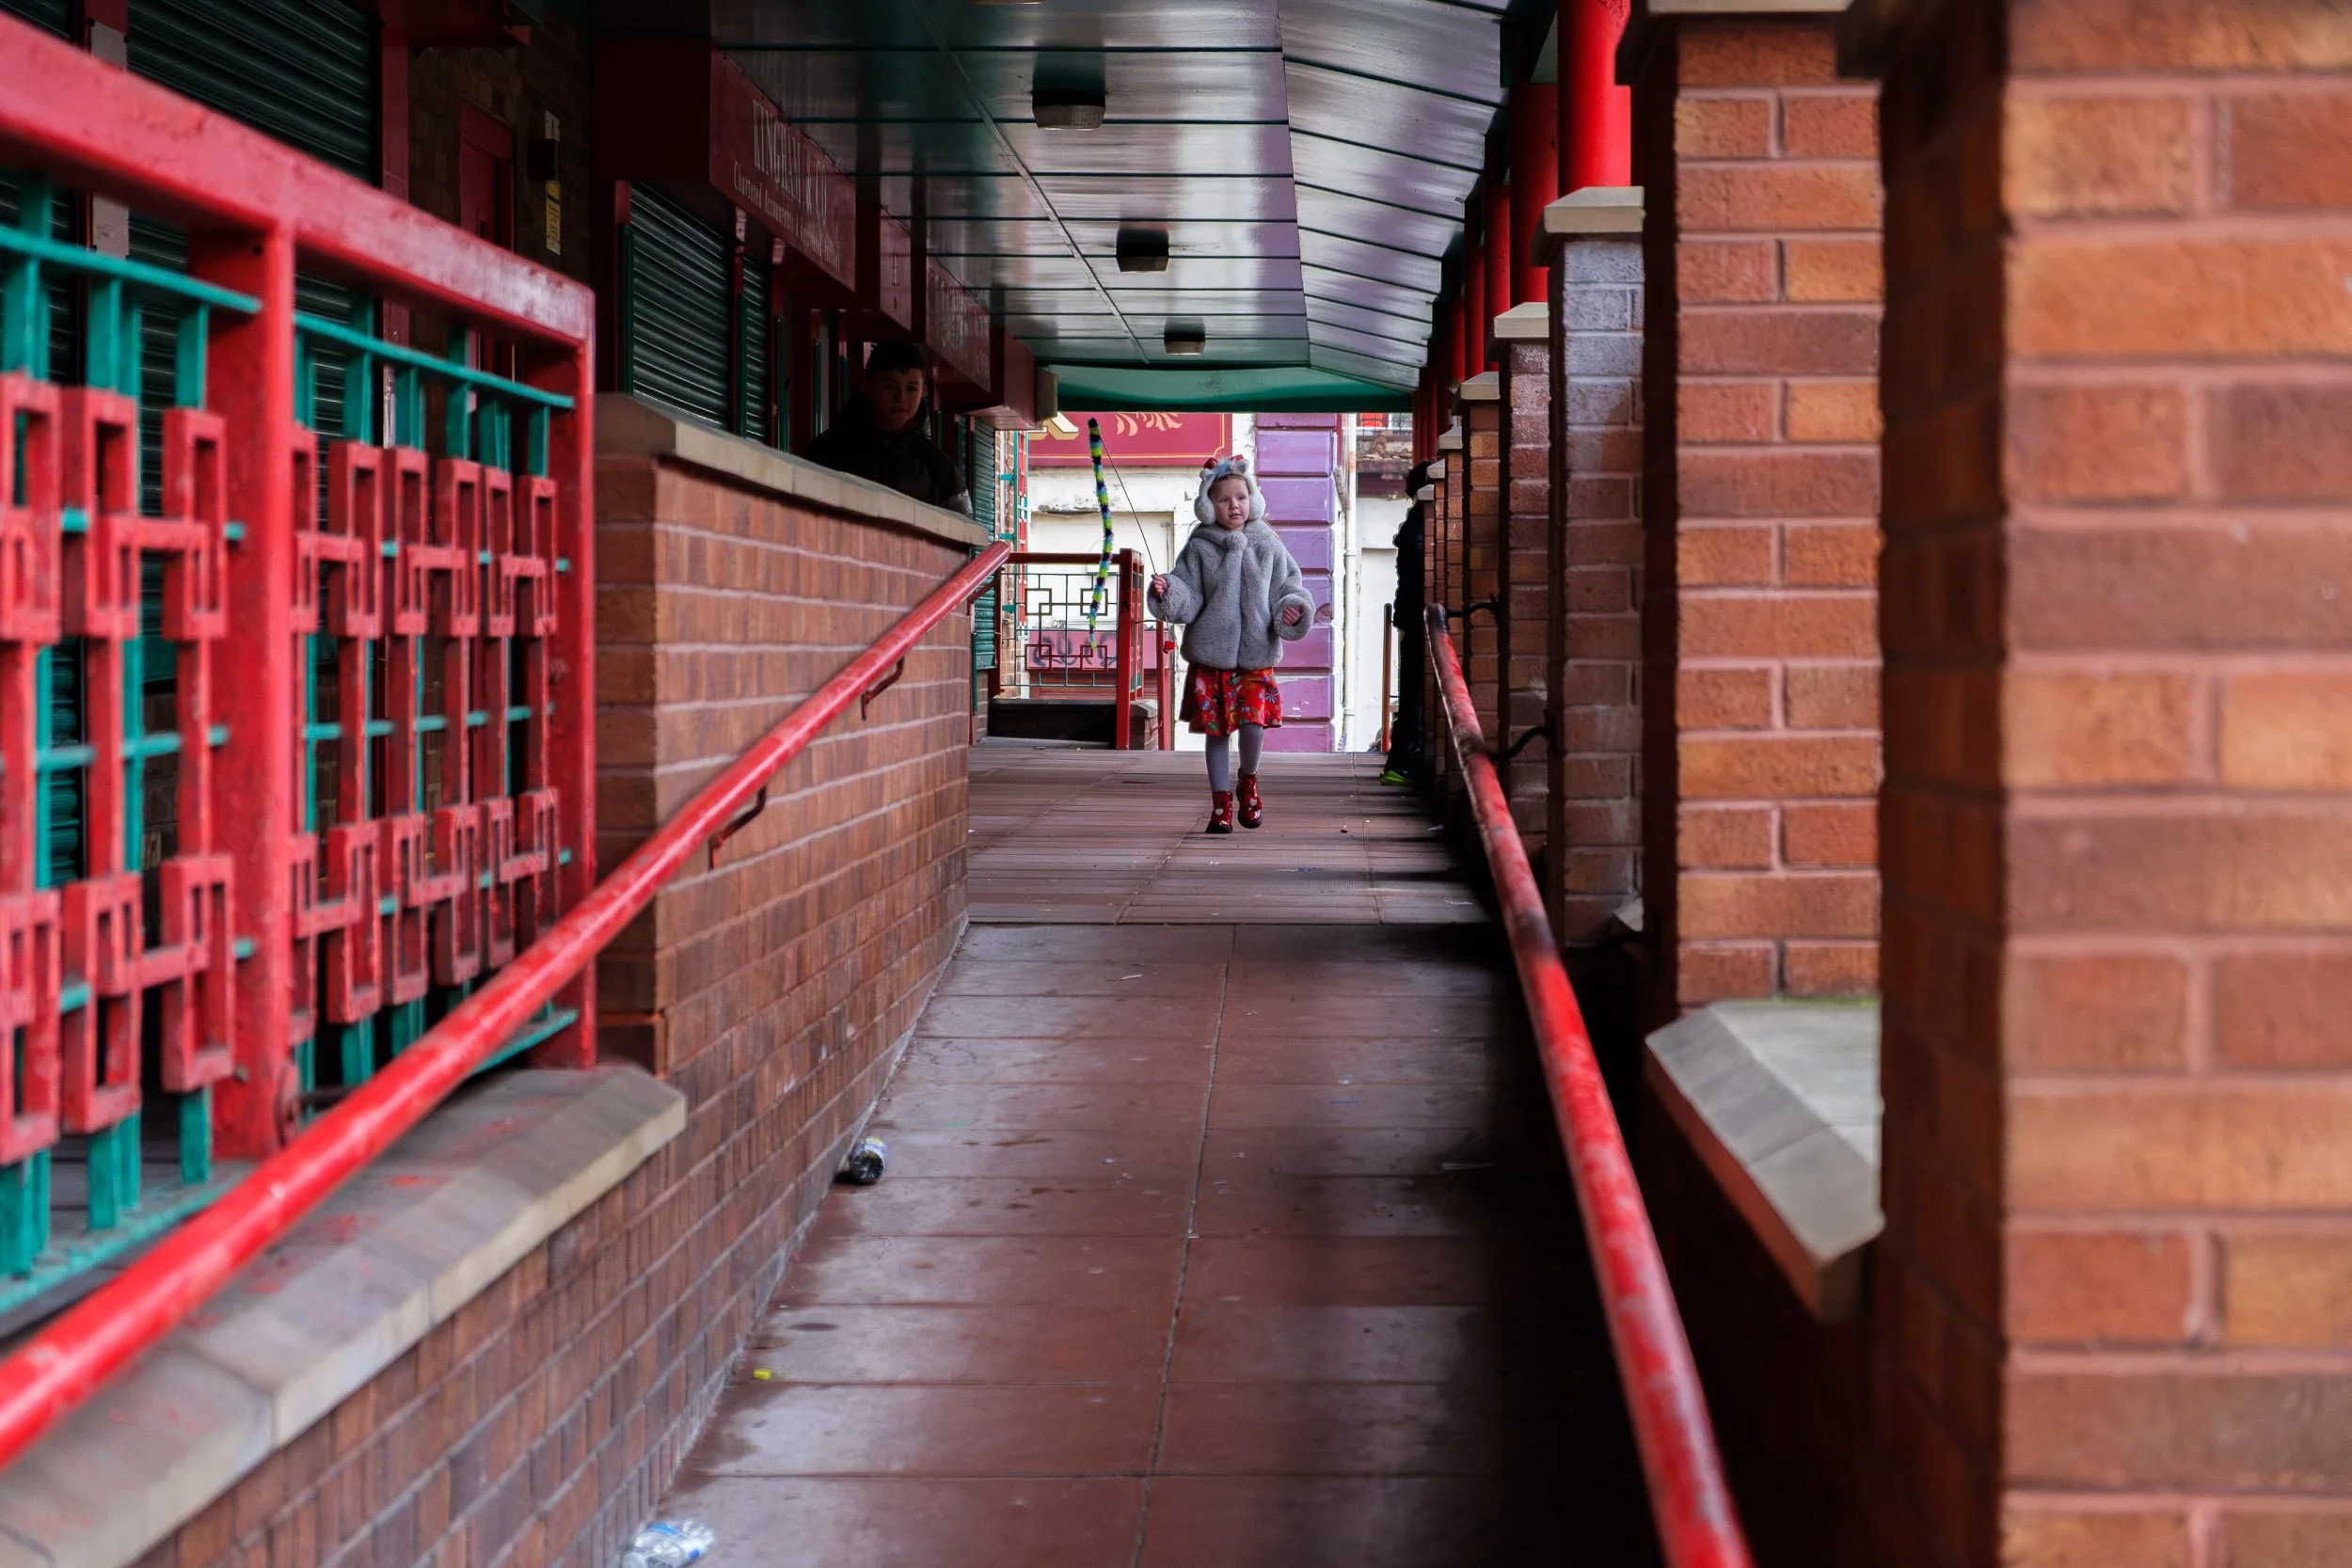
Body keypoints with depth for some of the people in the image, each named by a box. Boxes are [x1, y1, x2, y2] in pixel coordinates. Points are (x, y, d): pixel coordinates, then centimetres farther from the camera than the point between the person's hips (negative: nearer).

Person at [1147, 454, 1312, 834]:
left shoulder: (1268, 546, 4)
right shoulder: (1199, 548, 1)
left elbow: (1288, 588, 7)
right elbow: (1188, 600, -2)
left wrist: (1292, 610, -14)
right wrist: (1167, 592, -22)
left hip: (1256, 656, 0)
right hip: (1210, 656, 0)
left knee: (1253, 724, -13)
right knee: (1217, 731, 5)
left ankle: (1249, 782, 17)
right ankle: (1221, 802, 18)